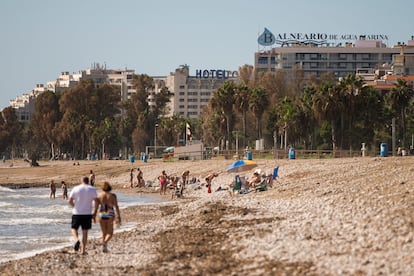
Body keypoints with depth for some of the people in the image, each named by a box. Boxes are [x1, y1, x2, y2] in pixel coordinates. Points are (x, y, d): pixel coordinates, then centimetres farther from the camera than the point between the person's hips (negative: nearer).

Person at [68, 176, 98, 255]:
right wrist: (95, 213, 2)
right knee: (85, 232, 8)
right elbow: (96, 201, -6)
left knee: (74, 228, 14)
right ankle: (83, 250, 6)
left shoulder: (76, 189, 0)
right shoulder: (92, 189, 0)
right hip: (87, 213, 1)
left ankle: (76, 240, -17)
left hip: (76, 213, -1)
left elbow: (70, 201, -4)